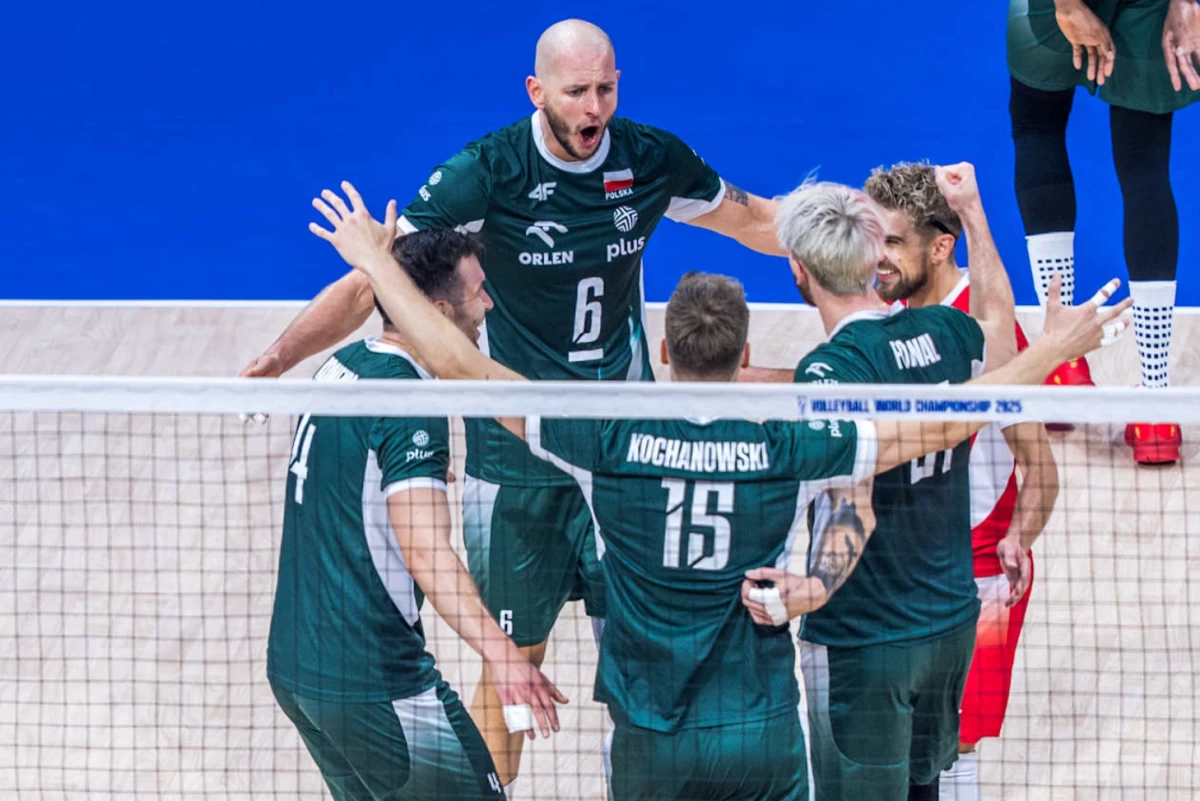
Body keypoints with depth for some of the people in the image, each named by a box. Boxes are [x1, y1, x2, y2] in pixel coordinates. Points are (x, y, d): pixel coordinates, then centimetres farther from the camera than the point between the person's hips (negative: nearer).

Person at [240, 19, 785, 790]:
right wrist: (278, 357, -29)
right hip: (516, 459, -3)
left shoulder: (652, 159, -5)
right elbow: (370, 285, -16)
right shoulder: (487, 172, -17)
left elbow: (756, 221, 16)